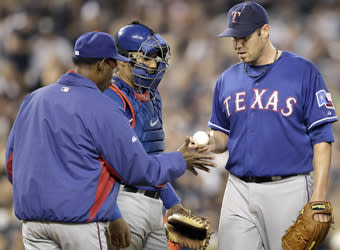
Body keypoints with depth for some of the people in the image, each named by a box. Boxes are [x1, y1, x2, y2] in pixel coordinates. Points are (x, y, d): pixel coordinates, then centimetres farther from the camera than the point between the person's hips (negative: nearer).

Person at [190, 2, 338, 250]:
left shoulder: (303, 71, -3)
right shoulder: (227, 80, 12)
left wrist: (319, 198, -14)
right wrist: (212, 143, -4)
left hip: (288, 190, -4)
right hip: (239, 190, 4)